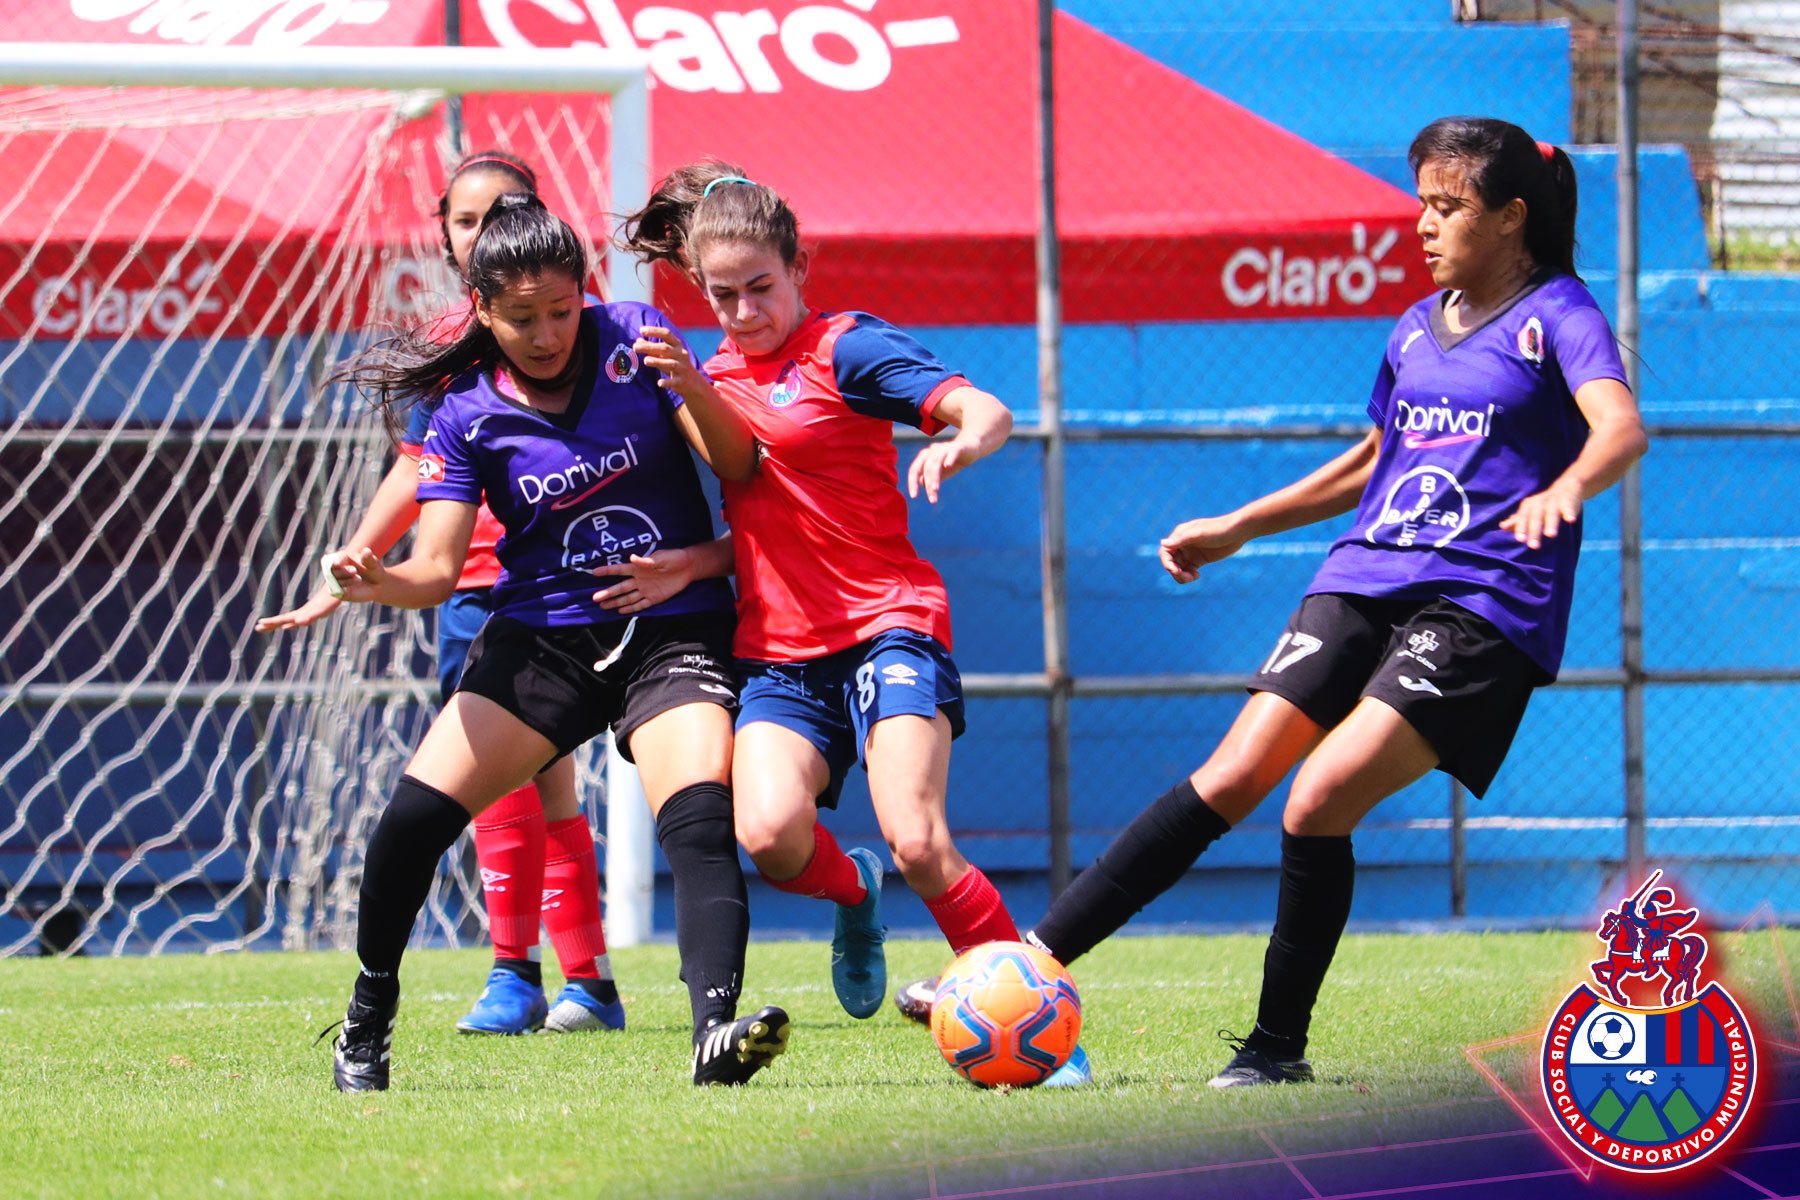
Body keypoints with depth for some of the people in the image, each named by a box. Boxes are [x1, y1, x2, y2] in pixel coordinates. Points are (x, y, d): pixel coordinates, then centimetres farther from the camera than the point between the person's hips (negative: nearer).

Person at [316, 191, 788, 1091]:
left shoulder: (632, 340, -5)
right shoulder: (466, 415, -3)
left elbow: (739, 466, -7)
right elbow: (436, 570, -8)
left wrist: (693, 388, -27)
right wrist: (374, 581, -31)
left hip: (673, 627, -2)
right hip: (541, 635, 2)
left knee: (700, 820, -26)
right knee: (413, 815, -11)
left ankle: (717, 1032, -40)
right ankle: (367, 1024, 10)